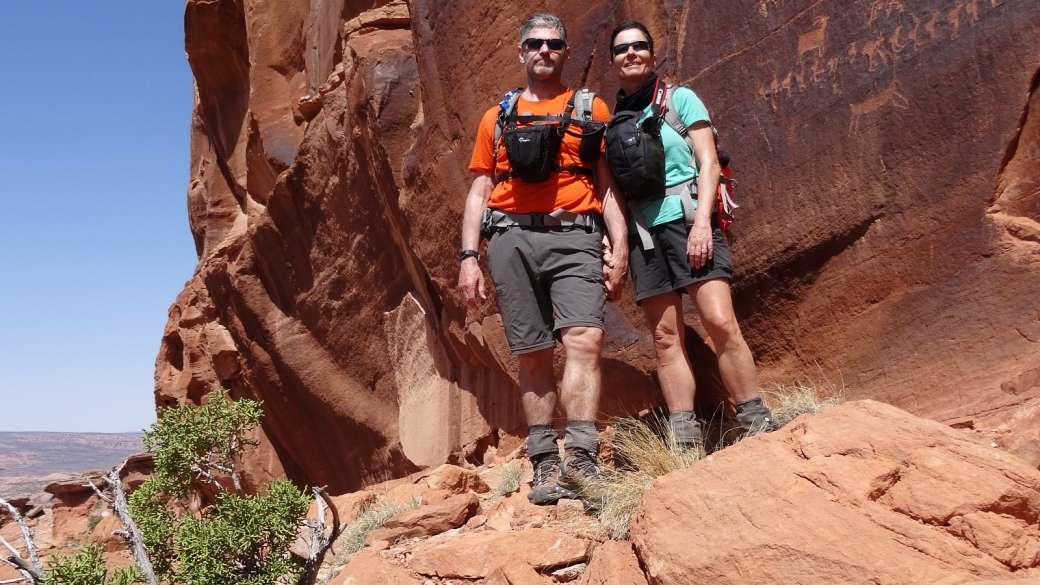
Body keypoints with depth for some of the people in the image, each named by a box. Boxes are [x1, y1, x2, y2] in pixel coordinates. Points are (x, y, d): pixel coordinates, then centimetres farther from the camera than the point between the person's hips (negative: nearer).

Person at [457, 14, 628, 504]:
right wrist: (468, 257, 5)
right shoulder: (497, 117, 21)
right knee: (532, 355, 1)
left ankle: (580, 459, -22)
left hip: (574, 237, -1)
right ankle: (545, 465, 6)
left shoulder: (592, 109, 16)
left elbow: (609, 185, 11)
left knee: (584, 340, -20)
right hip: (511, 240, 2)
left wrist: (619, 247, -3)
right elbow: (479, 192, 17)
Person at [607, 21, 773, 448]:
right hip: (641, 231, 3)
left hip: (686, 219, -3)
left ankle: (759, 426, -7)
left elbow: (708, 162, -1)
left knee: (720, 321, -16)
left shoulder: (679, 99, 7)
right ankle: (684, 442, 0)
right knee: (665, 336, -1)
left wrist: (702, 221, -14)